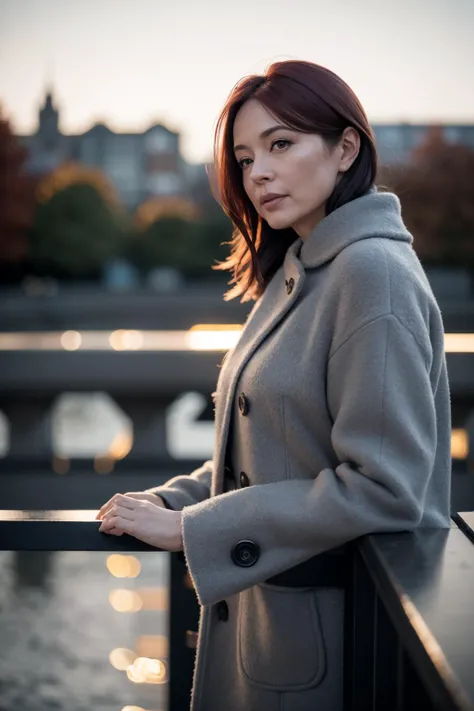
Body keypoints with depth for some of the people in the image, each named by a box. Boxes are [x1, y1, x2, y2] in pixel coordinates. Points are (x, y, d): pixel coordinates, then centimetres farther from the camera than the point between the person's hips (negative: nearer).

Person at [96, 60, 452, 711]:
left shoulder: (374, 272, -19)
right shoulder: (295, 272, 10)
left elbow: (382, 486, -25)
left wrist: (190, 529, -19)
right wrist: (170, 501, 1)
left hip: (326, 626, -8)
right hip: (263, 604, 8)